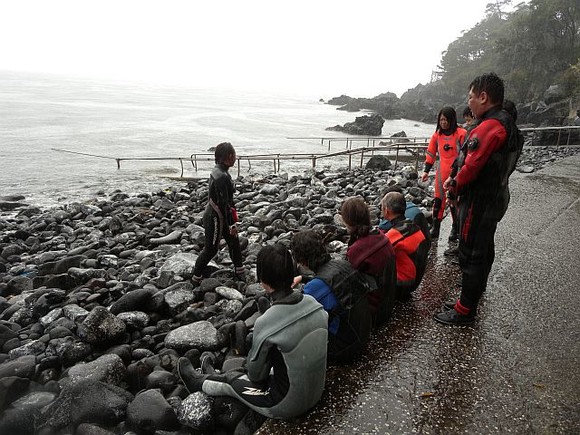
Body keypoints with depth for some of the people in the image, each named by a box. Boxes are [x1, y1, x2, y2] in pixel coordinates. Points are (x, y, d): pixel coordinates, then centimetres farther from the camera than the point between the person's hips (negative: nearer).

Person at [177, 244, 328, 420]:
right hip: (316, 393, 5)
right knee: (245, 371, 26)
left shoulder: (266, 324, -30)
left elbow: (256, 375, -14)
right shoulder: (315, 305, -12)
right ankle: (212, 377, 53)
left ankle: (198, 382, 48)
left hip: (287, 405, -5)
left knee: (232, 380, 20)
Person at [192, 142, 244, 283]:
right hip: (215, 218, -10)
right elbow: (223, 204, -26)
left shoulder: (217, 170, 3)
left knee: (234, 242, 18)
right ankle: (196, 277, 23)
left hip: (218, 215, 10)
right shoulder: (222, 177, -28)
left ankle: (239, 272, 33)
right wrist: (232, 224, -18)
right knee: (210, 249, 6)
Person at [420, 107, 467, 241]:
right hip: (441, 173, 4)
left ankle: (455, 229, 17)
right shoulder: (437, 134, 7)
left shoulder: (461, 134, -8)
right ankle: (435, 228, 15)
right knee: (438, 200, 7)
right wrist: (426, 171, 10)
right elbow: (431, 153, 13)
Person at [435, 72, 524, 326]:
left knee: (471, 255, -2)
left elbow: (472, 166, -24)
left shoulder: (490, 126, -22)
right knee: (484, 251, 20)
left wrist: (455, 186, -5)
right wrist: (456, 181, 6)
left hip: (479, 201, -10)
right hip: (495, 198, 11)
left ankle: (464, 311, 9)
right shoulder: (507, 124, 13)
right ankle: (471, 299, 37)